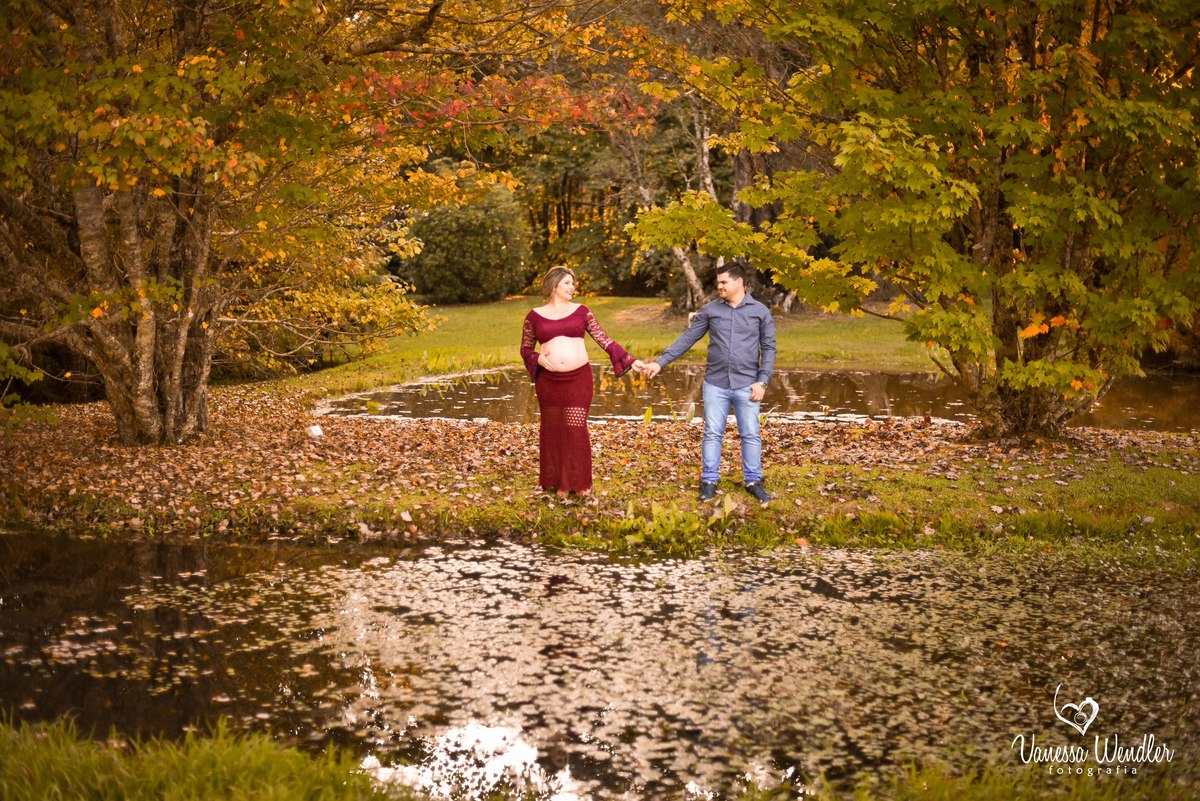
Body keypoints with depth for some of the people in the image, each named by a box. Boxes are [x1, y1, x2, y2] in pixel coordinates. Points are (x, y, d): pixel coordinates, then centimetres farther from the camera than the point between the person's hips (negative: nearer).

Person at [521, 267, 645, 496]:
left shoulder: (581, 311, 4)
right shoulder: (535, 316, 4)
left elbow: (604, 340, 2)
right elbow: (525, 349, 11)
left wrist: (631, 361, -3)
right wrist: (539, 359, -10)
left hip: (578, 378, -1)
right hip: (549, 380, 1)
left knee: (576, 429, -3)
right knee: (553, 430, 4)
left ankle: (579, 481, 10)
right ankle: (558, 481, 16)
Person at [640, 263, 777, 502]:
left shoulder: (760, 311, 1)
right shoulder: (710, 310, 4)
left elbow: (769, 349, 2)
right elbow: (687, 339, 6)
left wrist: (762, 381, -7)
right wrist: (660, 362, 0)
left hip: (747, 385, -1)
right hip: (715, 384, 1)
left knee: (751, 435, 4)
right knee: (712, 434, 4)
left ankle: (753, 482, 14)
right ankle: (709, 482, 13)